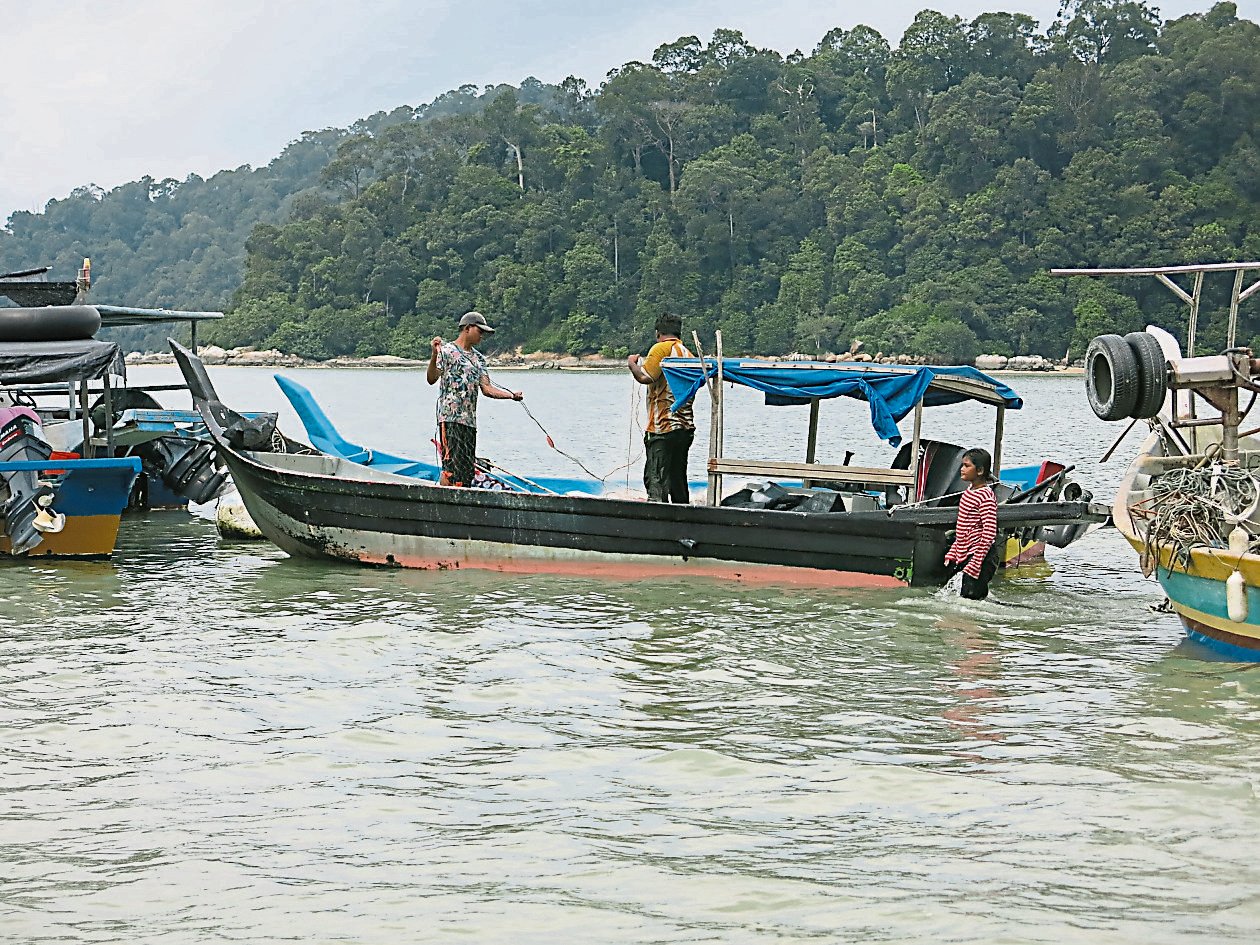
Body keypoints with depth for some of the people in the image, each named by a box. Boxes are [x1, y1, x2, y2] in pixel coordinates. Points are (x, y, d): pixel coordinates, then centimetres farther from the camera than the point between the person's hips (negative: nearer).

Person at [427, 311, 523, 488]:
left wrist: (512, 395, -1)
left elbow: (486, 388, 13)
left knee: (468, 469, 5)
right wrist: (434, 354, -27)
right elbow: (432, 379, -12)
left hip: (469, 419, 8)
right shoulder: (447, 350, -2)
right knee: (451, 466, -14)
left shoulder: (479, 358, 19)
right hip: (450, 418, -8)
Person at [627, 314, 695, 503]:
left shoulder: (661, 348, -6)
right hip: (686, 427, 8)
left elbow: (644, 377, -18)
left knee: (655, 480, -11)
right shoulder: (688, 354, 16)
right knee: (679, 482, 15)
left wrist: (632, 363, 2)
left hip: (663, 426, -8)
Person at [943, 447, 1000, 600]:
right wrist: (952, 553, 16)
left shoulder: (986, 497, -16)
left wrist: (974, 565, -22)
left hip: (980, 556, -9)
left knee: (970, 597, -14)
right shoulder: (969, 490, 11)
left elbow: (989, 534, -20)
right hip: (964, 556, 9)